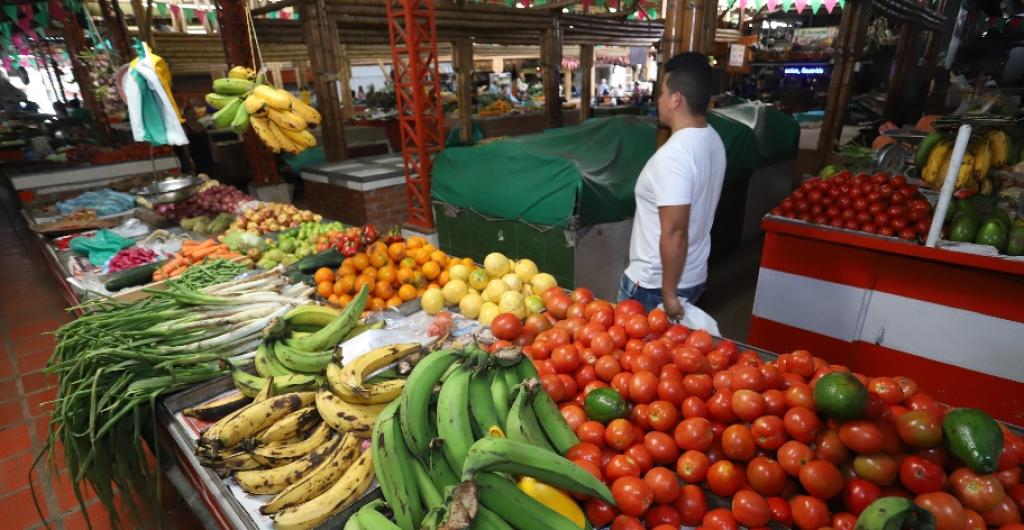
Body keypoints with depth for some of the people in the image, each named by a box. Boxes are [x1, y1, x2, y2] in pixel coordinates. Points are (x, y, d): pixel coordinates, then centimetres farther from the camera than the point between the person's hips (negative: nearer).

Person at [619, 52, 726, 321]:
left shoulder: (673, 154, -26)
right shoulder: (713, 140, 3)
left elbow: (674, 232, -27)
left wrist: (669, 294, -18)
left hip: (654, 285, -8)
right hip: (694, 275, 8)